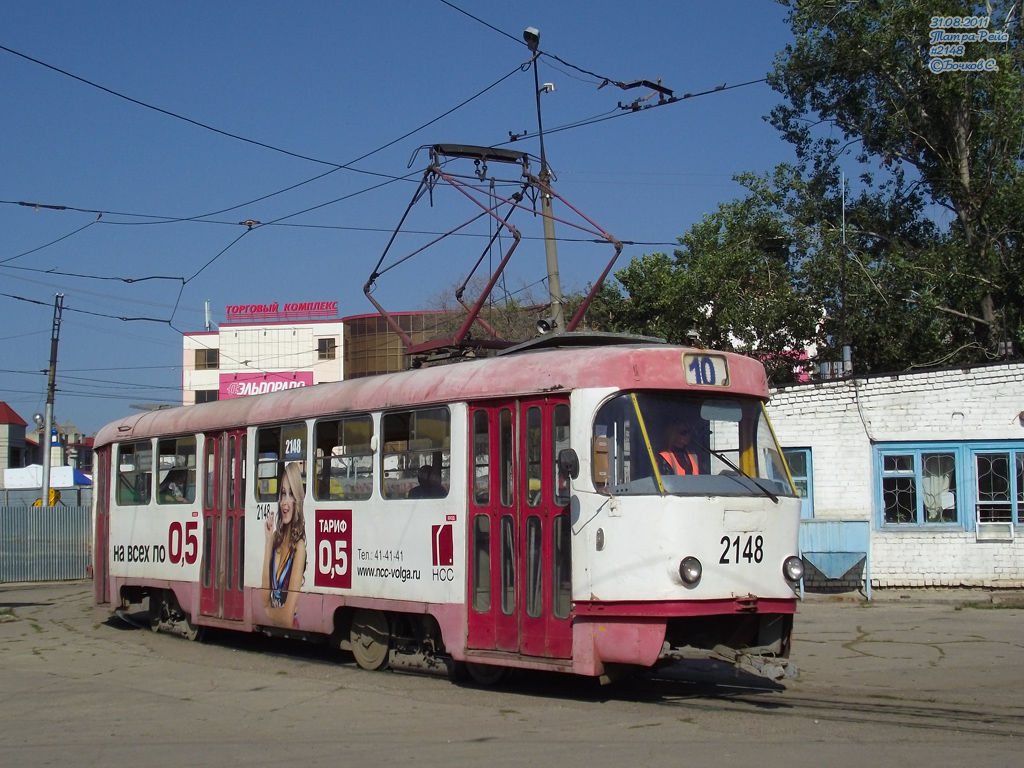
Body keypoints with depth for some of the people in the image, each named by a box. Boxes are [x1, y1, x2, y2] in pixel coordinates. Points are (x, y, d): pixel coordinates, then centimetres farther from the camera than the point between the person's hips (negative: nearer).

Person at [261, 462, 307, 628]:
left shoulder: (299, 545, -14)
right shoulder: (276, 536, 5)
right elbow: (264, 600, -1)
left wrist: (268, 611, 3)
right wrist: (268, 541, -2)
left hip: (288, 627, -4)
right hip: (270, 624, 4)